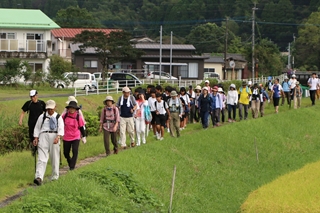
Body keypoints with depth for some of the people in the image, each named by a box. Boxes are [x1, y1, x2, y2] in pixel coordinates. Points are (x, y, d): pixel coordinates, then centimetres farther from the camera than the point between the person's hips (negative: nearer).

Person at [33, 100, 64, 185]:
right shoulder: (42, 116, 11)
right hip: (43, 136, -1)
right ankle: (39, 177, -24)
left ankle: (55, 176, 22)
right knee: (42, 157, -12)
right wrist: (36, 138, 5)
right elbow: (37, 128, 15)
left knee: (55, 158, 7)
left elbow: (61, 128, -4)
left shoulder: (58, 117, 8)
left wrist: (58, 137, -21)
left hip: (54, 137, 1)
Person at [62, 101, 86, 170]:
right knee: (66, 153, 8)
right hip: (66, 138, 2)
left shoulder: (78, 117, -7)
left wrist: (84, 136, 2)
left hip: (76, 138, -2)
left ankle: (72, 166, -5)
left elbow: (81, 127, 2)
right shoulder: (64, 116, -5)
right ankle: (70, 164, 34)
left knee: (75, 151, -14)